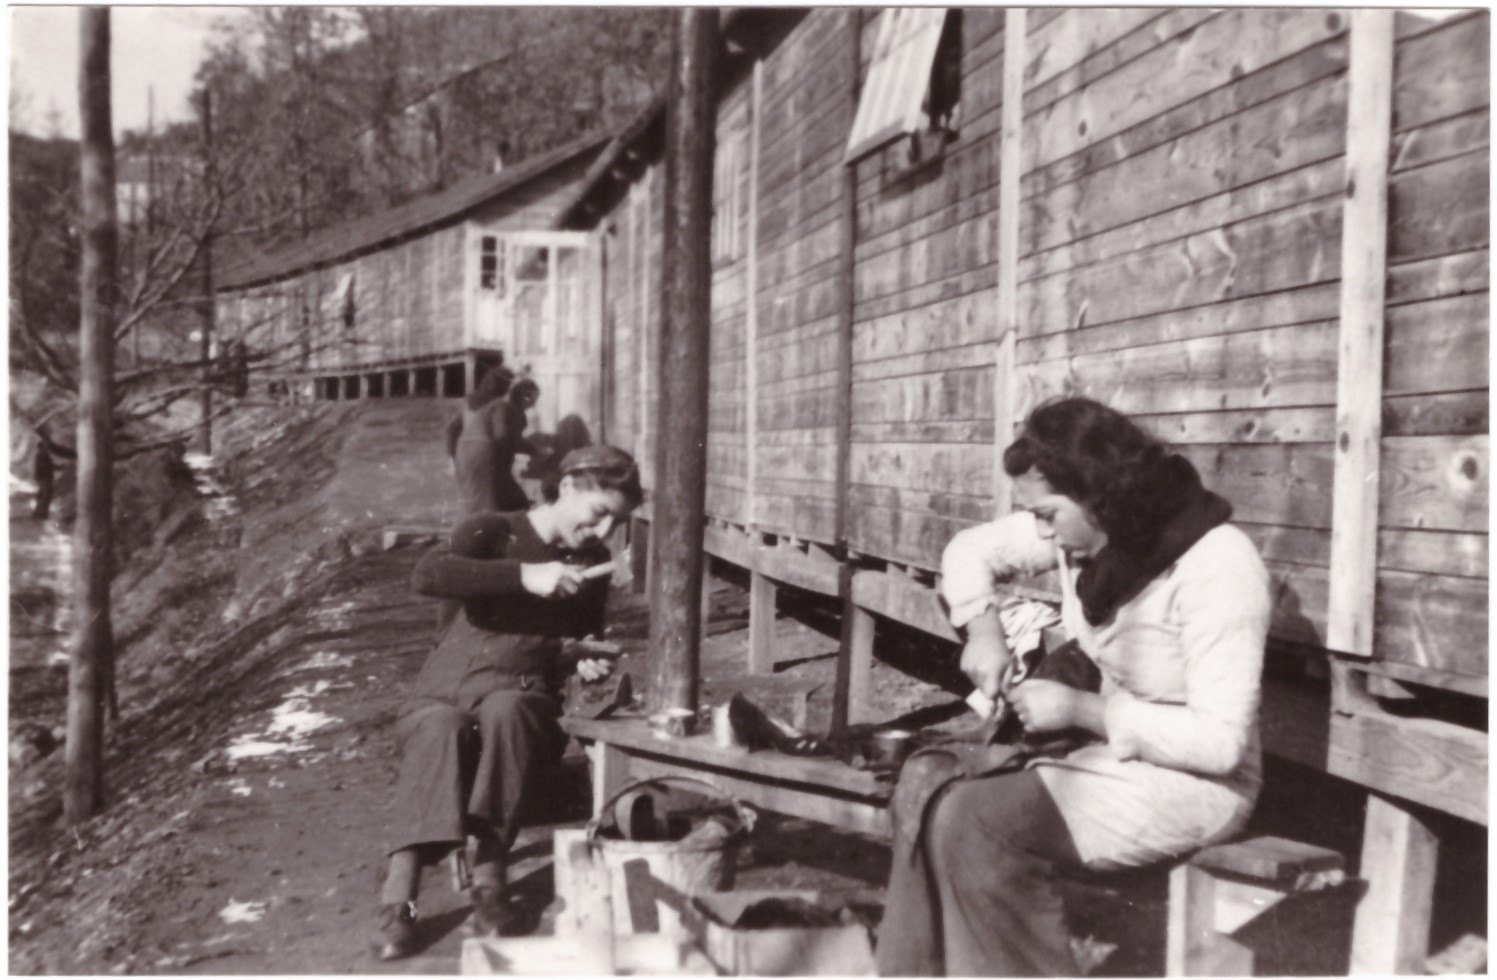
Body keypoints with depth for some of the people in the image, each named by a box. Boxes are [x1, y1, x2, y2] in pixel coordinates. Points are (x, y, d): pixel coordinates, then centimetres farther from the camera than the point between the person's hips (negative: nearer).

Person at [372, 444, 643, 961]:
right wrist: (522, 575, -31)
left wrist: (586, 662, 1)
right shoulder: (492, 531, -5)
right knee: (442, 728, -36)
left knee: (505, 711, -34)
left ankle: (489, 877, -32)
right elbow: (426, 574, -24)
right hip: (446, 689, -2)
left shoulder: (591, 565, 9)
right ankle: (398, 895, -36)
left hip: (522, 697, 2)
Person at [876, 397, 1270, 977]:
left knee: (975, 824, -24)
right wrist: (983, 629, -5)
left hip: (1193, 779, -8)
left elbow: (1221, 740, -26)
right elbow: (972, 550, 11)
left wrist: (1082, 710, -23)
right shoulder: (1081, 529, -4)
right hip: (1106, 747, 8)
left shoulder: (1216, 565, -24)